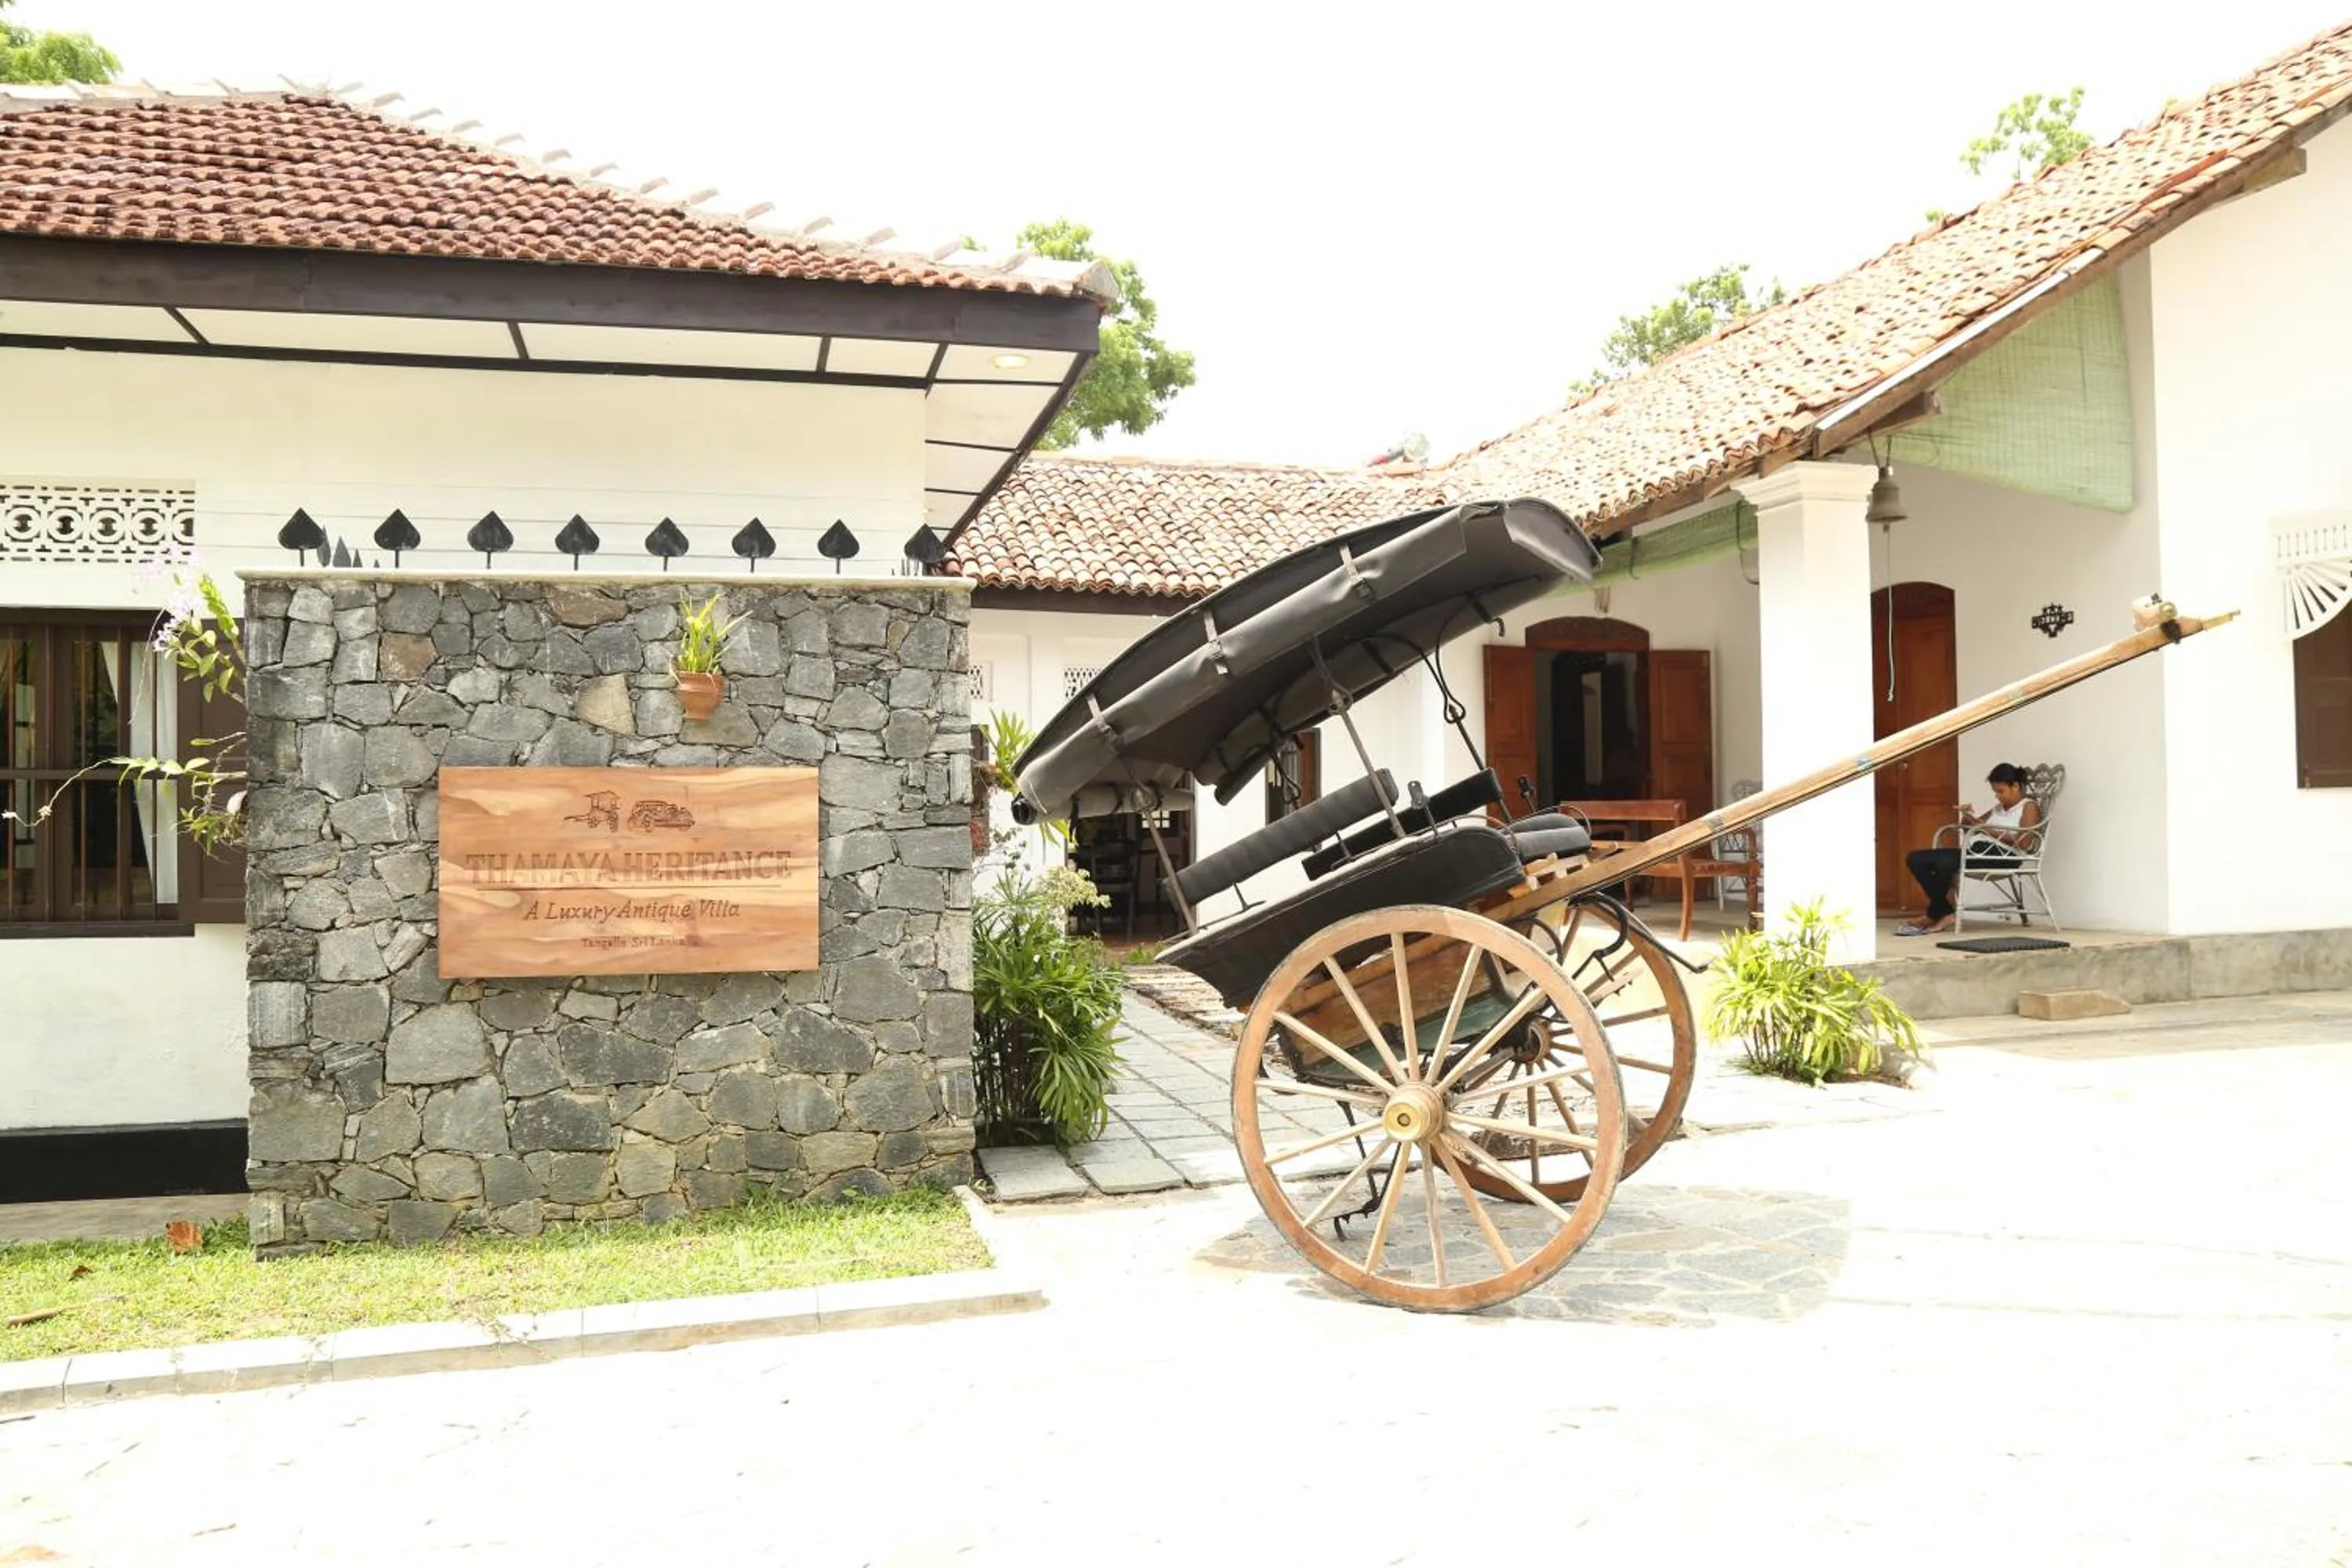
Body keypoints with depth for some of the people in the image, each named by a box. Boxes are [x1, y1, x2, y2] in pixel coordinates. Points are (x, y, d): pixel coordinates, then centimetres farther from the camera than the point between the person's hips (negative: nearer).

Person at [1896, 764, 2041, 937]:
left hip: (2001, 855, -9)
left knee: (1944, 862, -35)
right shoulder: (1998, 808, 29)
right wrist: (1967, 817, 12)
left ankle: (1934, 916, -13)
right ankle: (1945, 914, -16)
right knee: (1914, 859, -10)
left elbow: (2022, 843, -10)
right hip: (1976, 851, 9)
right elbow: (1969, 830, 34)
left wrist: (1991, 831, -13)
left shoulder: (2029, 807, 7)